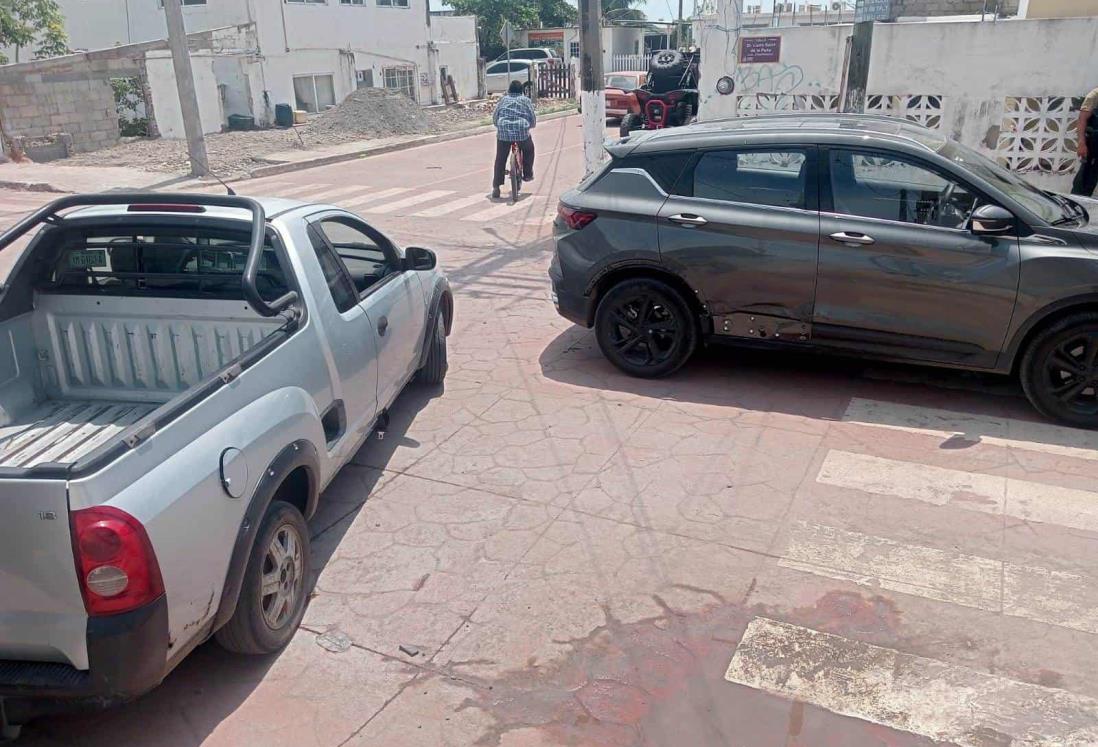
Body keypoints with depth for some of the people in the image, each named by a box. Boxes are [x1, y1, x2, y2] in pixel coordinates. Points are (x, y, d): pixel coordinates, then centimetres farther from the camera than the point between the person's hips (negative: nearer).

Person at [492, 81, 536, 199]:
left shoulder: (503, 100, 16)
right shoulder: (526, 100, 12)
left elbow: (494, 118, 15)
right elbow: (533, 119, 9)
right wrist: (528, 125, 29)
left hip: (503, 132, 1)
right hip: (522, 132, -1)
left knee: (500, 159, 10)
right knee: (528, 150, 29)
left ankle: (496, 187, 5)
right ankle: (528, 175, 29)